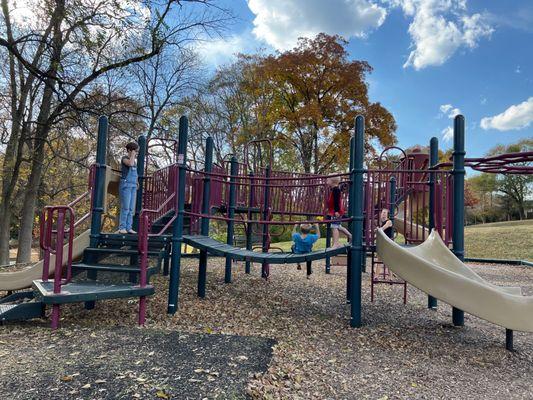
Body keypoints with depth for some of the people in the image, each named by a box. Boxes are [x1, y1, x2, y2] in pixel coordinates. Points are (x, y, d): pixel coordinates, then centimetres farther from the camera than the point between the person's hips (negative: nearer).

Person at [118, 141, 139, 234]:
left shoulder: (135, 160, 18)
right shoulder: (124, 158, -4)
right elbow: (130, 164, -27)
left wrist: (136, 185, 20)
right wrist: (133, 155, -12)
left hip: (133, 186, 7)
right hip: (125, 185, -7)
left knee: (131, 208, 3)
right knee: (125, 207, -9)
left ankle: (128, 228, 6)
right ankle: (122, 228, -4)